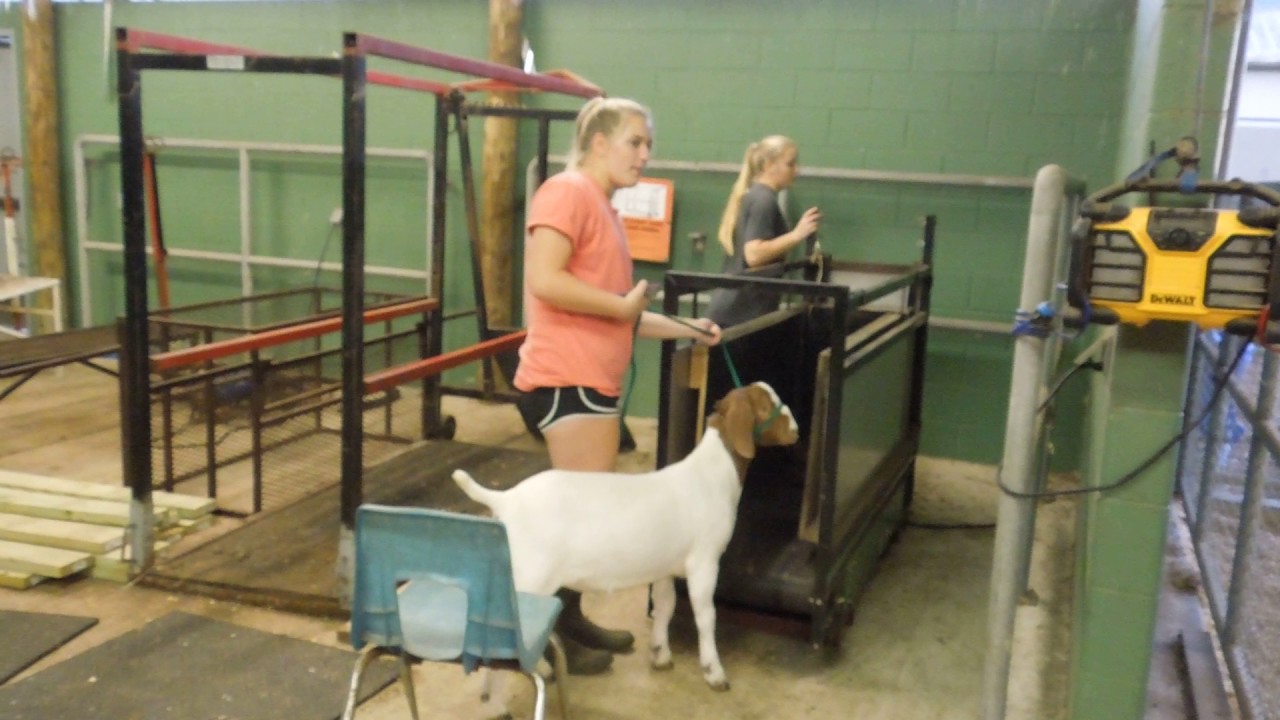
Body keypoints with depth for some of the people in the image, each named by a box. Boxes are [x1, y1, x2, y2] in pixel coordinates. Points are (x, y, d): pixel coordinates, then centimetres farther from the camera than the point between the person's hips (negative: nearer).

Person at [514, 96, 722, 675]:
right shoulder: (568, 192, -10)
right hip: (566, 382, -10)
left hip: (591, 382, 10)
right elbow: (544, 281, -23)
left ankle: (569, 619, 28)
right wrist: (623, 305, -14)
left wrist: (684, 328, 16)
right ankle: (549, 632, 10)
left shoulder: (604, 209, 19)